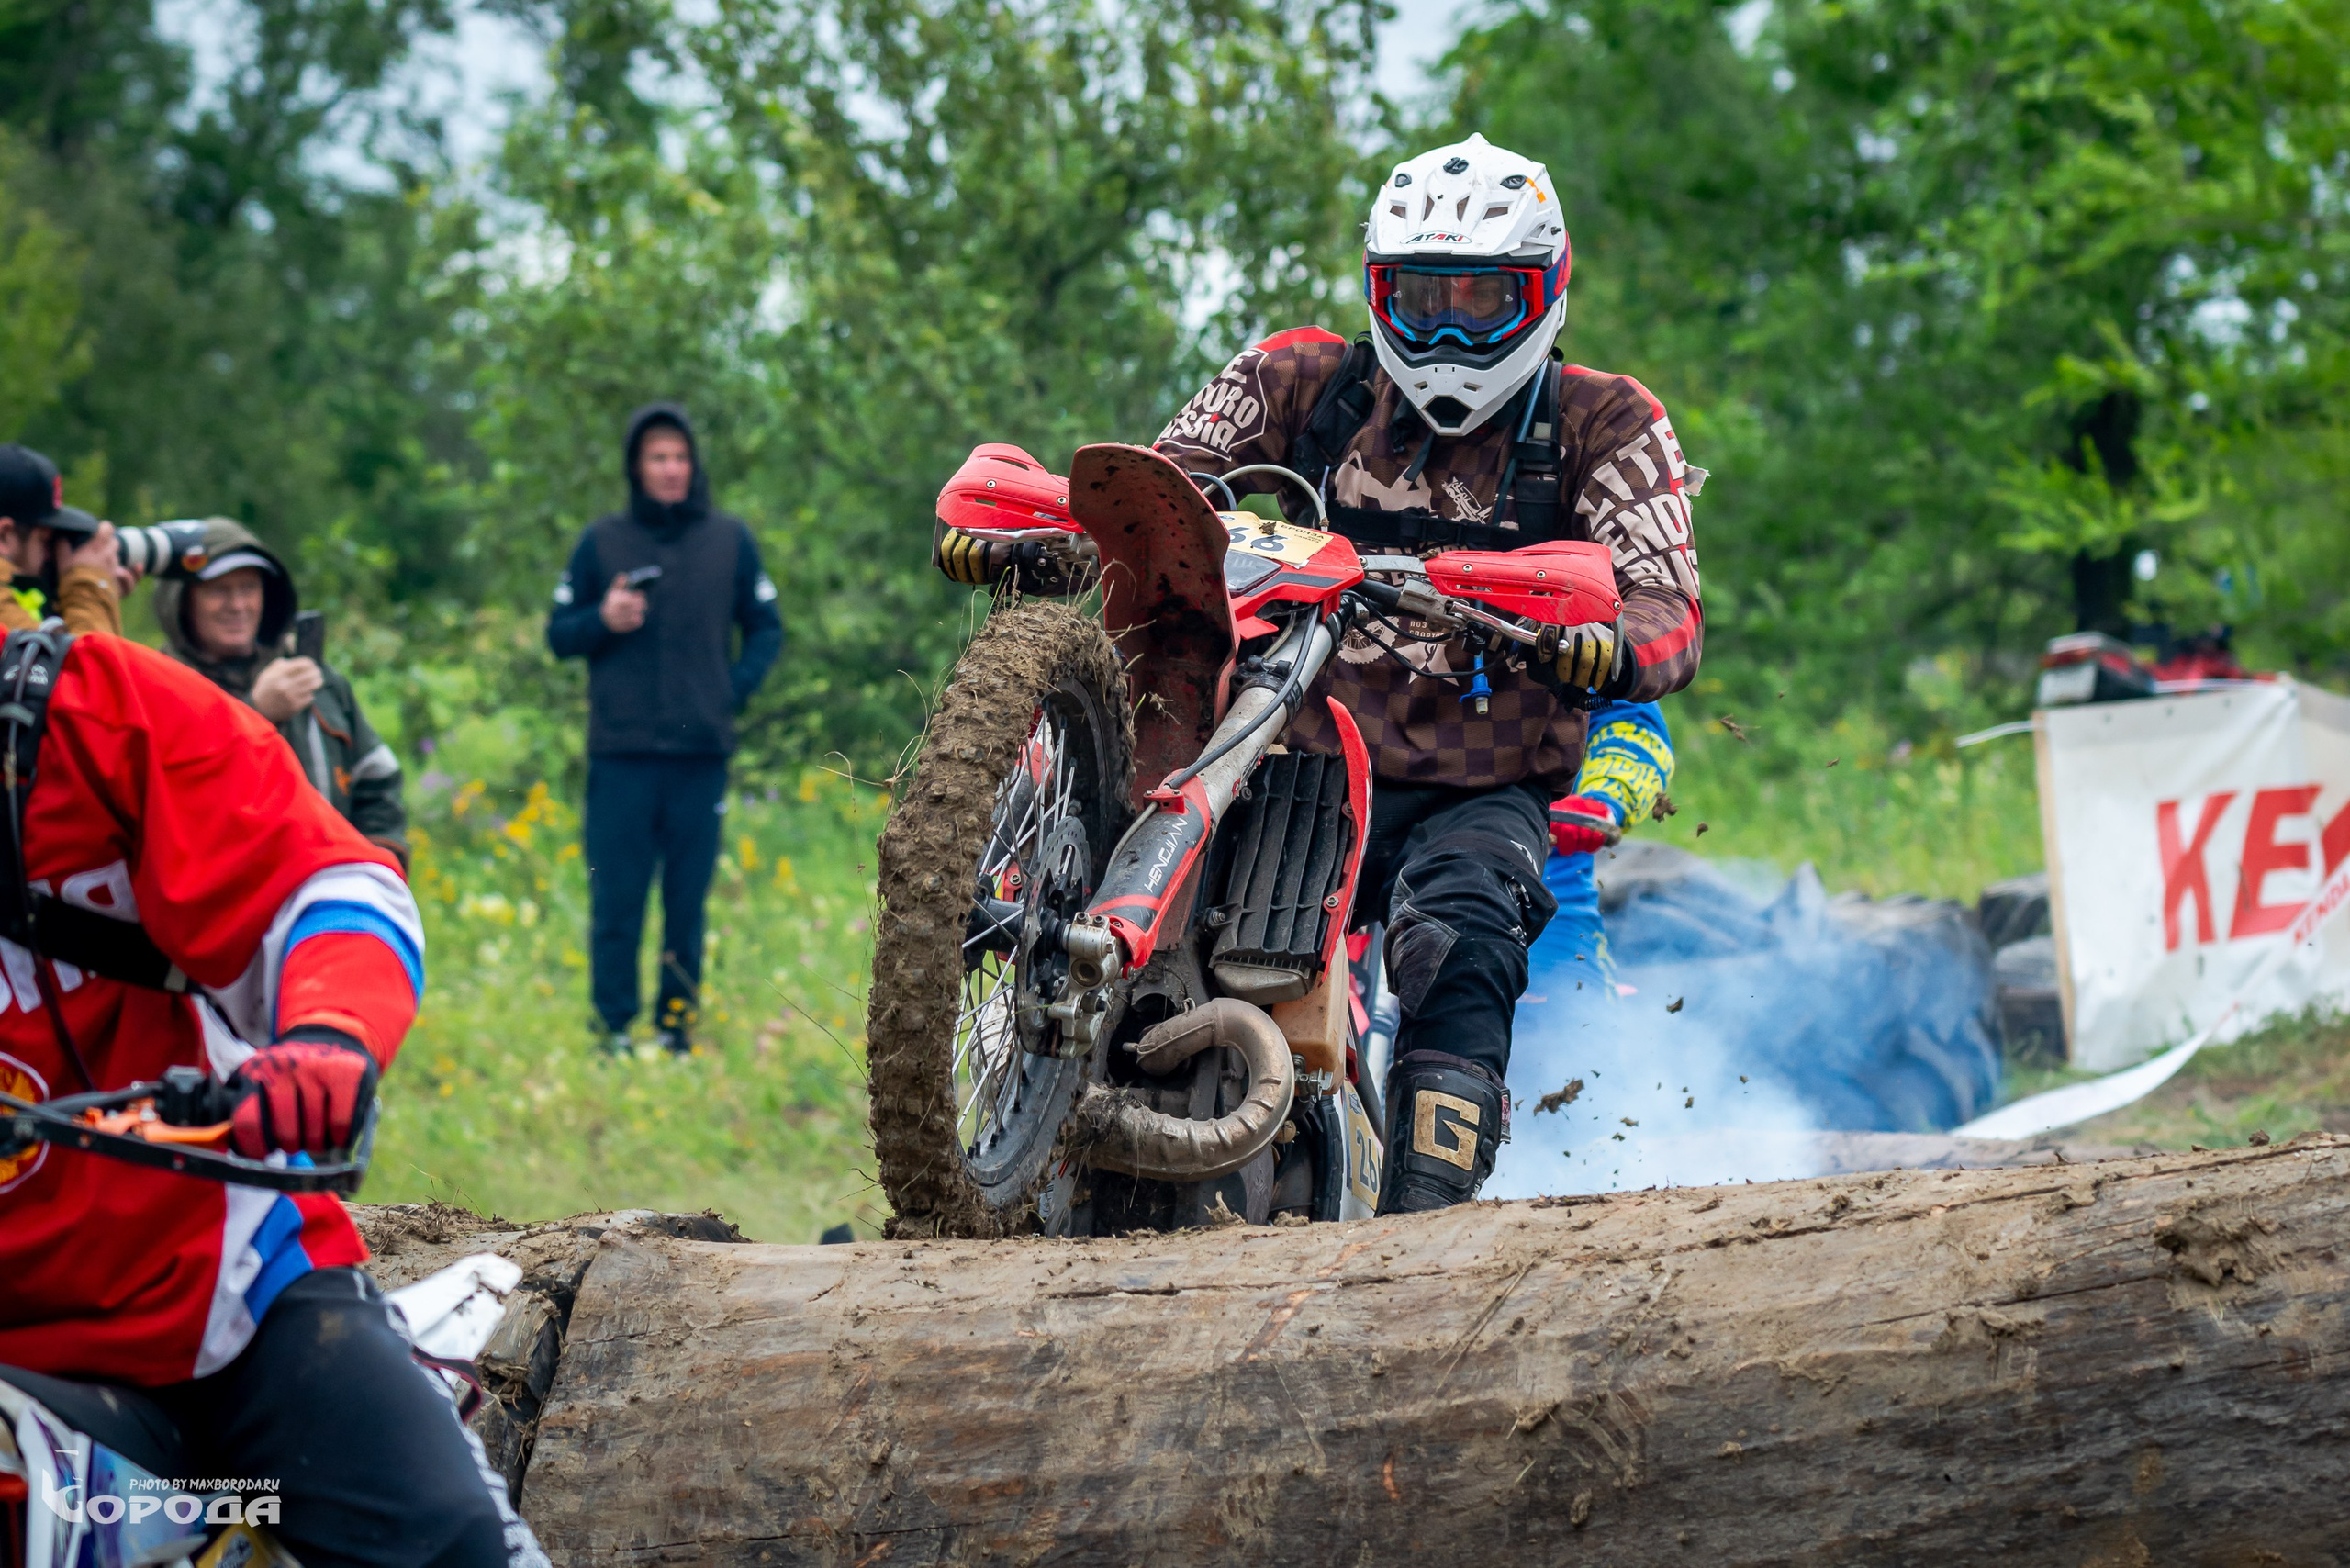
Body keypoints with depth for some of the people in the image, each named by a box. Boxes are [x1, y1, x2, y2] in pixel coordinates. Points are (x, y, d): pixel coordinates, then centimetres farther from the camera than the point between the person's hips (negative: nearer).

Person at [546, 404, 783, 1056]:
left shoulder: (729, 539, 8)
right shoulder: (602, 542, 6)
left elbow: (766, 628, 15)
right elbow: (559, 634, 10)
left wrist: (736, 688, -1)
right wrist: (602, 621, -10)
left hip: (701, 753, 1)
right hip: (621, 754, -1)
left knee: (689, 903, 4)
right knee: (616, 903, -3)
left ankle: (679, 1026, 10)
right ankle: (613, 1029, 2)